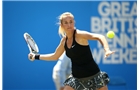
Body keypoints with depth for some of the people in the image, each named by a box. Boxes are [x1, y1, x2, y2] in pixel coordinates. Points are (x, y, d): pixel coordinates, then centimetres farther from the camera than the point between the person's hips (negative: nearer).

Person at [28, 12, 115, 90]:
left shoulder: (79, 34, -16)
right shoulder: (64, 40, 4)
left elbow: (99, 37, -30)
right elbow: (55, 56, 20)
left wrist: (107, 50, -48)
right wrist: (36, 56, 22)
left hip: (93, 76, -5)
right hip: (77, 78, 5)